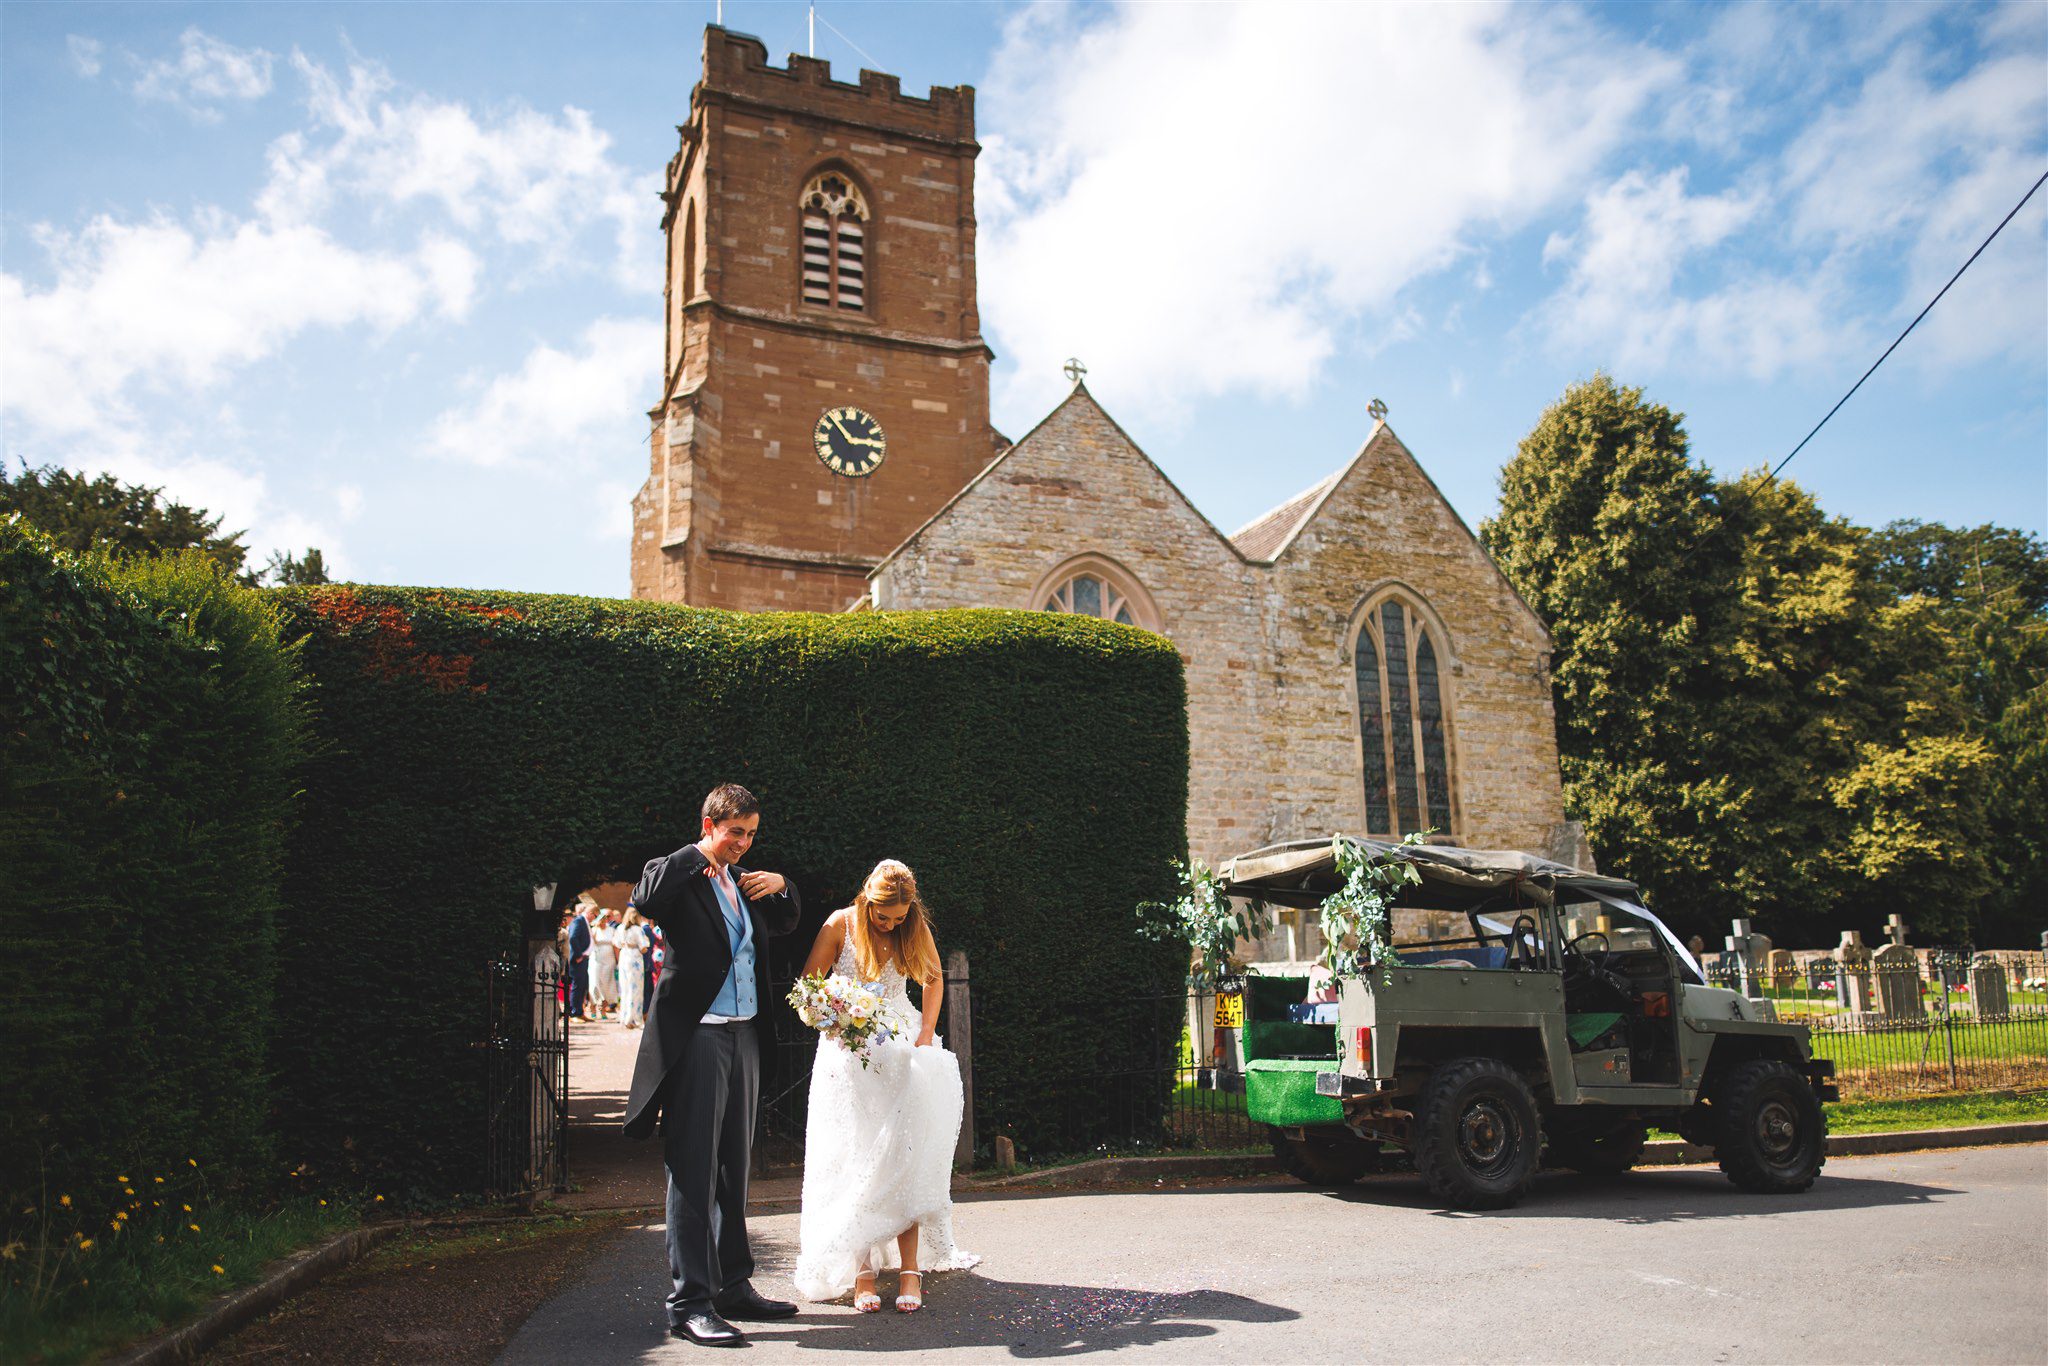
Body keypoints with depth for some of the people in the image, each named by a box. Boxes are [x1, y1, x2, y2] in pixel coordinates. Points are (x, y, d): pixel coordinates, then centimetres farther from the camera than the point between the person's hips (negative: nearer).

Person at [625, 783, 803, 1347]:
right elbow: (645, 899, -28)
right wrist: (698, 856, -17)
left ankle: (733, 1286, 25)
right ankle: (690, 1302, 1)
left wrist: (781, 885, 9)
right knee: (694, 1173, -5)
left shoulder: (744, 881, 15)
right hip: (696, 1037, -7)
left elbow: (786, 923, 29)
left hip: (743, 1036, 7)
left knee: (734, 1169, 15)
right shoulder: (678, 874, -5)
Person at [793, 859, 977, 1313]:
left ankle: (909, 1269, -7)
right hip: (849, 1051, -1)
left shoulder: (915, 928, 1)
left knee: (904, 1157, -9)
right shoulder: (840, 925, -6)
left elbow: (933, 977, 17)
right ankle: (861, 1271, -2)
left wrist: (926, 1031, 4)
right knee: (854, 1161, -5)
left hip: (902, 1047, 1)